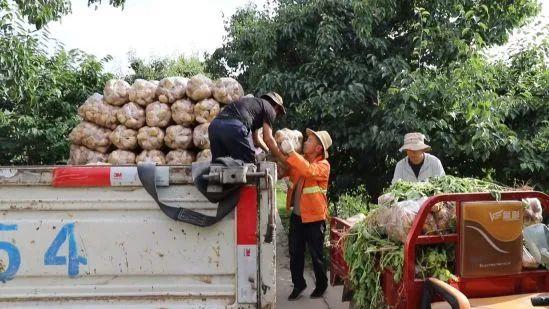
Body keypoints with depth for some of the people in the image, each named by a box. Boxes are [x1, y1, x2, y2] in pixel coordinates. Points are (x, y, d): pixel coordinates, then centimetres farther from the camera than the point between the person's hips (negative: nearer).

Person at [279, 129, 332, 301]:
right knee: (295, 253, 12)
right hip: (296, 215, 5)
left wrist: (290, 152, -35)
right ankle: (298, 284, 28)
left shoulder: (323, 165, -12)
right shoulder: (298, 160, 6)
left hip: (314, 217, -5)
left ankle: (321, 285, 27)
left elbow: (309, 171, -33)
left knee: (316, 254, 8)